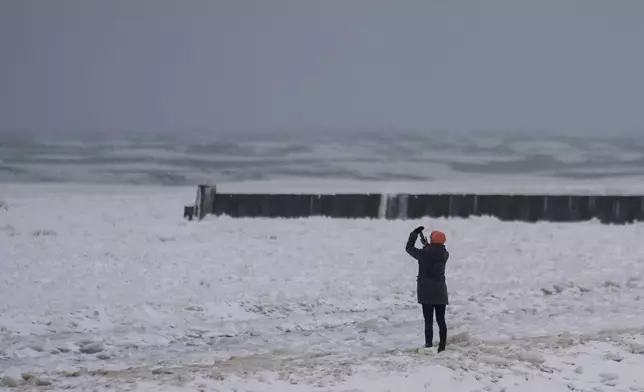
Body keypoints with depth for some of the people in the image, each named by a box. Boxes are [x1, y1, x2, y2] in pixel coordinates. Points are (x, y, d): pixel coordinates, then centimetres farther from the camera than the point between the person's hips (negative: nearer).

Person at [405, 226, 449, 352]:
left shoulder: (424, 254, -15)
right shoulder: (444, 254, -1)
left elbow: (409, 248, 1)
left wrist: (414, 234, 12)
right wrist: (427, 244, 26)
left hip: (426, 292, -4)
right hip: (441, 292, 4)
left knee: (428, 321, -4)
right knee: (441, 320, 10)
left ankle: (429, 346, -7)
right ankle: (442, 346, 12)